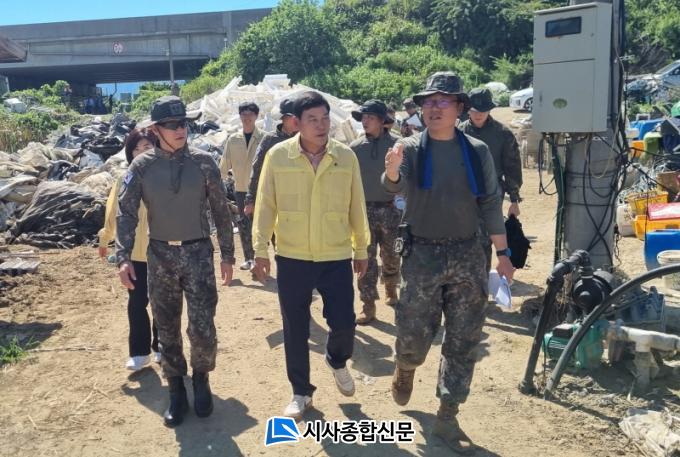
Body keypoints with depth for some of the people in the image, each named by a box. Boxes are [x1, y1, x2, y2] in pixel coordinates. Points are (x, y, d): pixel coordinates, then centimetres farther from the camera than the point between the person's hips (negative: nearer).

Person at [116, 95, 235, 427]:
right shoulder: (142, 167, -3)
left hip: (198, 252, -1)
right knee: (167, 330, 10)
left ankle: (201, 379, 25)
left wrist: (227, 255, 4)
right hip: (160, 255, 1)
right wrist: (123, 257, -15)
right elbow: (126, 213, -4)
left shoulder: (203, 163, -3)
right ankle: (176, 391, 28)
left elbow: (221, 211, 3)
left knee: (202, 329, -4)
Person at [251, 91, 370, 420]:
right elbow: (266, 205, -1)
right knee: (295, 330, 9)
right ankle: (301, 393, 29)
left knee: (343, 323, 2)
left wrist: (361, 249, 10)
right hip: (292, 258, 0)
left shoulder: (346, 157, -2)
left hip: (336, 257, 1)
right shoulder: (278, 156, -6)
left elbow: (356, 207, 5)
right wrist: (260, 249, -1)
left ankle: (337, 362, 38)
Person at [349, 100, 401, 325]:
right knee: (366, 257, 2)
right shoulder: (355, 147, 1)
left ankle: (390, 289, 39)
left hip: (390, 209, -1)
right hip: (364, 209, 1)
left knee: (391, 255, 12)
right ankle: (368, 305, 8)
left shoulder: (396, 144, -5)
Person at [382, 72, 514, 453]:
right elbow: (396, 186, -22)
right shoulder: (411, 148, -4)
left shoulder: (477, 151, 2)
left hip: (468, 256, 2)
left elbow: (491, 204, 6)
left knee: (463, 343, 7)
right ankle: (405, 369, 41)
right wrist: (391, 171, -46)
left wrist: (503, 254, 4)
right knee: (414, 338, 4)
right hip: (422, 256, -2)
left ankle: (447, 418, 22)